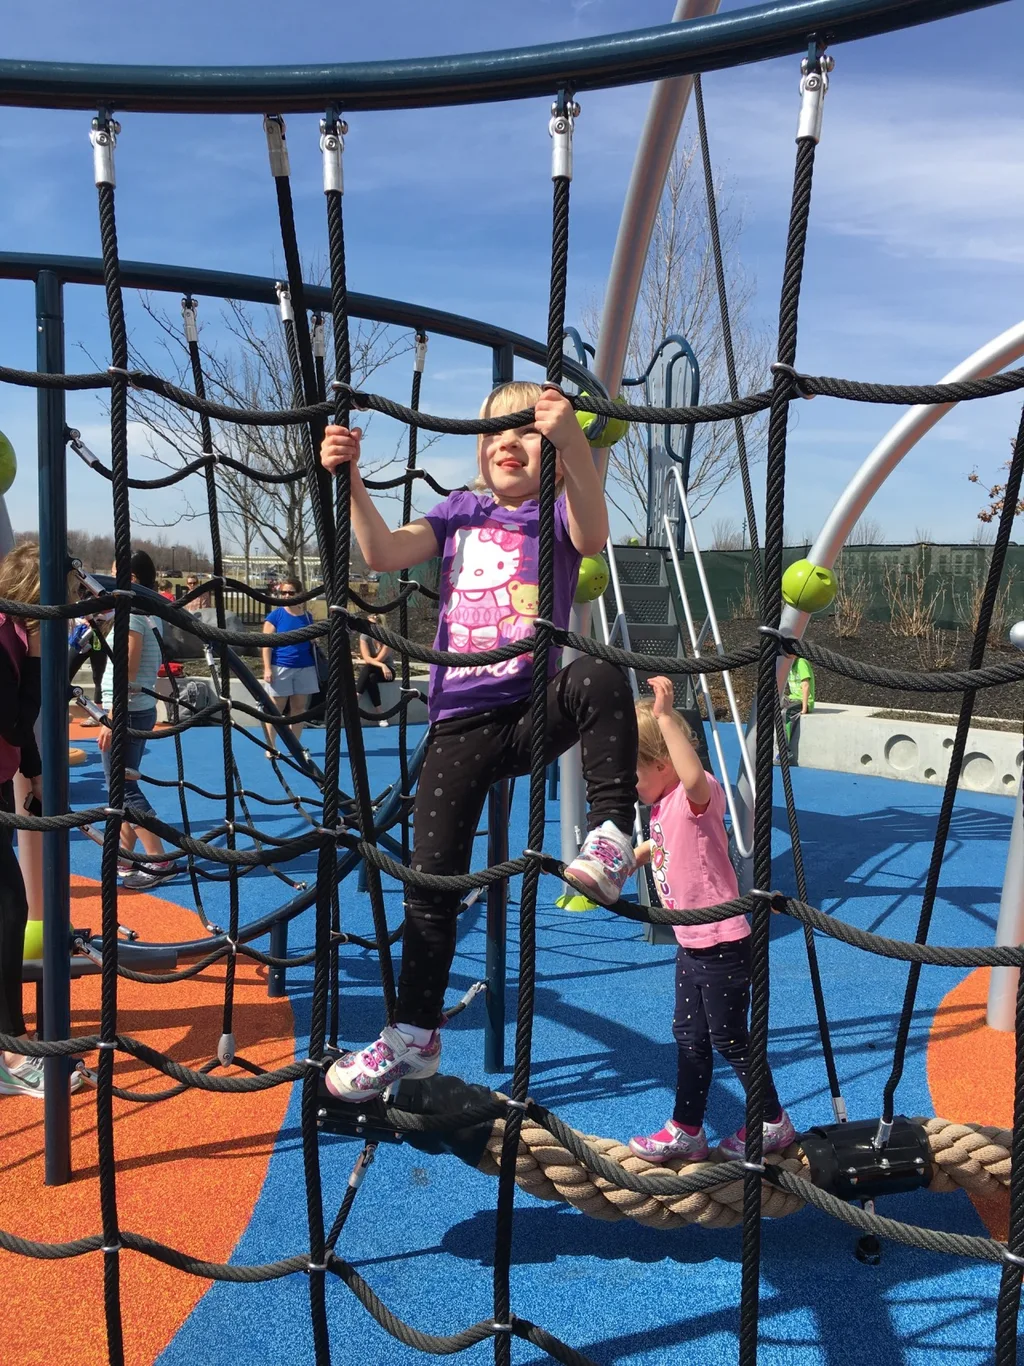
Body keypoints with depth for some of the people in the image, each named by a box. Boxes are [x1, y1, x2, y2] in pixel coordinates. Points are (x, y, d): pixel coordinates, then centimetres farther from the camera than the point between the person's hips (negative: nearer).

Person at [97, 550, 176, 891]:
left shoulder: (132, 615, -16)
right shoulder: (150, 614, 12)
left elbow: (127, 674, -20)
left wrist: (111, 720, -20)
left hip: (126, 712, -10)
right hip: (140, 709, 10)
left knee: (123, 789, -5)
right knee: (124, 786, 15)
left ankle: (160, 862, -5)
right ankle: (125, 856, 22)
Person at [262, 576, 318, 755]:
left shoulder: (307, 616, 7)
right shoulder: (275, 615, -4)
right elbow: (267, 644, -7)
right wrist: (267, 668, -13)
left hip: (304, 668, 4)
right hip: (280, 668, -4)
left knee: (299, 708, 8)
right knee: (276, 708, 1)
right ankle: (271, 747, 8)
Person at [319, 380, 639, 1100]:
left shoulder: (558, 514, 1)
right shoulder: (460, 512, 10)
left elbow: (593, 534, -24)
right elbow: (384, 553, -4)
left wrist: (571, 439, -40)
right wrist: (350, 478, -18)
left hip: (535, 712, -2)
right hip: (458, 723, 3)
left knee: (599, 676, -36)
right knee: (431, 882, 5)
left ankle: (611, 837, -24)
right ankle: (414, 1036, 22)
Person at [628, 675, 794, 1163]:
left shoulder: (698, 795, -21)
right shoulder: (664, 805, 7)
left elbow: (695, 776, -48)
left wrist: (665, 717, -46)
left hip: (722, 945, -9)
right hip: (691, 944, 10)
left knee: (729, 1040, 6)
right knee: (690, 1037, 17)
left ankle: (773, 1123, 27)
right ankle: (685, 1131, 30)